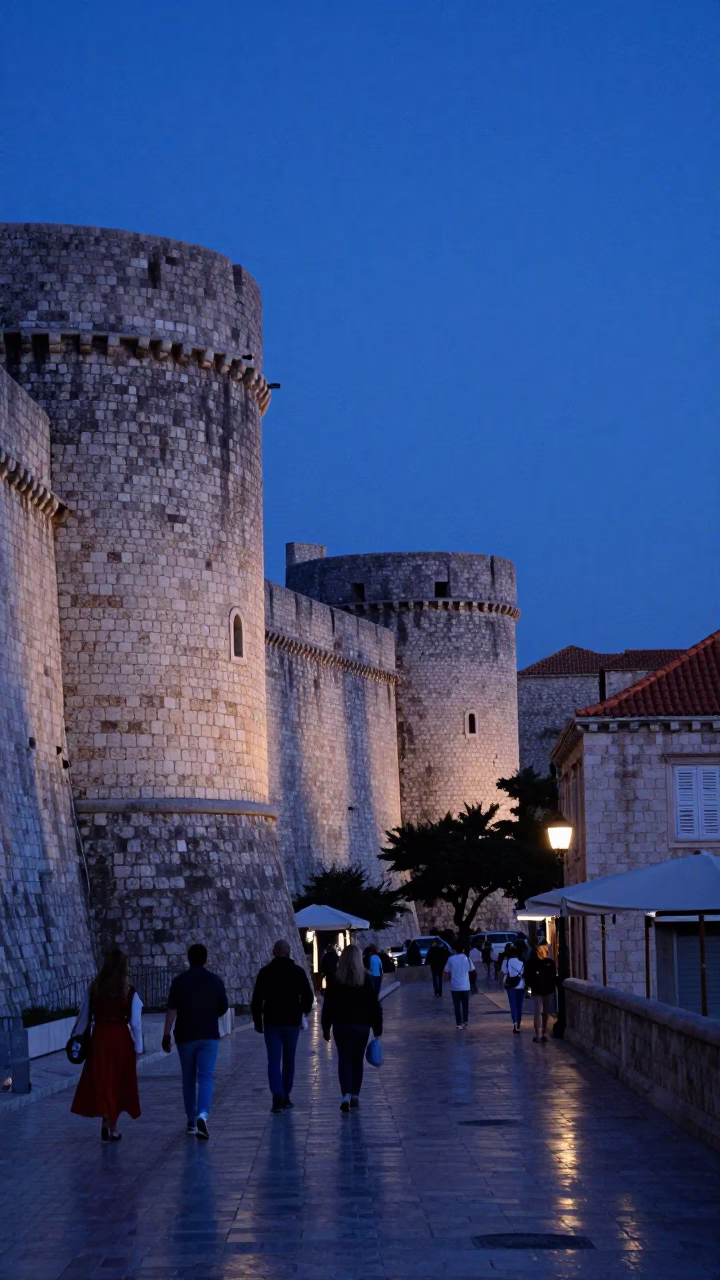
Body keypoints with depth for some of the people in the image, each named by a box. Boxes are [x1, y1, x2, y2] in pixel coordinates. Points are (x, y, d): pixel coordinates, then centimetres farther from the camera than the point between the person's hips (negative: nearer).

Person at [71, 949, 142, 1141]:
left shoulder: (94, 989, -3)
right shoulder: (130, 993, -7)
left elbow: (84, 1016, 3)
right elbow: (135, 1023, -5)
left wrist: (76, 1037, 15)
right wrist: (138, 1047, 5)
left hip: (100, 1039, 0)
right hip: (121, 1040, 0)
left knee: (100, 1082, 6)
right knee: (118, 1083, 12)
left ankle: (106, 1119, -14)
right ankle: (113, 1128, 18)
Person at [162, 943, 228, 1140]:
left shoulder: (179, 981, -4)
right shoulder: (216, 981, 1)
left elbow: (172, 1010, -10)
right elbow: (223, 1009, 10)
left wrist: (166, 1035, -7)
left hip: (185, 1036, 0)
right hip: (209, 1036, 0)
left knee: (188, 1079, 13)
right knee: (205, 1077, -4)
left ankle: (191, 1120, 21)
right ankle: (202, 1115, -27)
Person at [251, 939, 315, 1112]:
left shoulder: (265, 972, -2)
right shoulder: (298, 971, 0)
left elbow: (256, 1000, -3)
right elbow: (308, 997, 3)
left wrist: (257, 1021, 6)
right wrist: (303, 1012, 21)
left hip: (271, 1022, -1)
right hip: (292, 1022, 1)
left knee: (274, 1060, -2)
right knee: (288, 1060, 13)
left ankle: (278, 1097, -18)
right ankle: (285, 1097, 16)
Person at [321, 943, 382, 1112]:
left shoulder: (336, 980, -4)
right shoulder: (366, 979, -5)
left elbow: (328, 1005, -2)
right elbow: (374, 1005, -2)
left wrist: (326, 1028, 6)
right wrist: (377, 1027, 5)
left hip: (341, 1025, -1)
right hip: (362, 1025, 1)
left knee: (344, 1060, 1)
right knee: (358, 1061, 15)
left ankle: (347, 1094, -18)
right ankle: (355, 1095, 20)